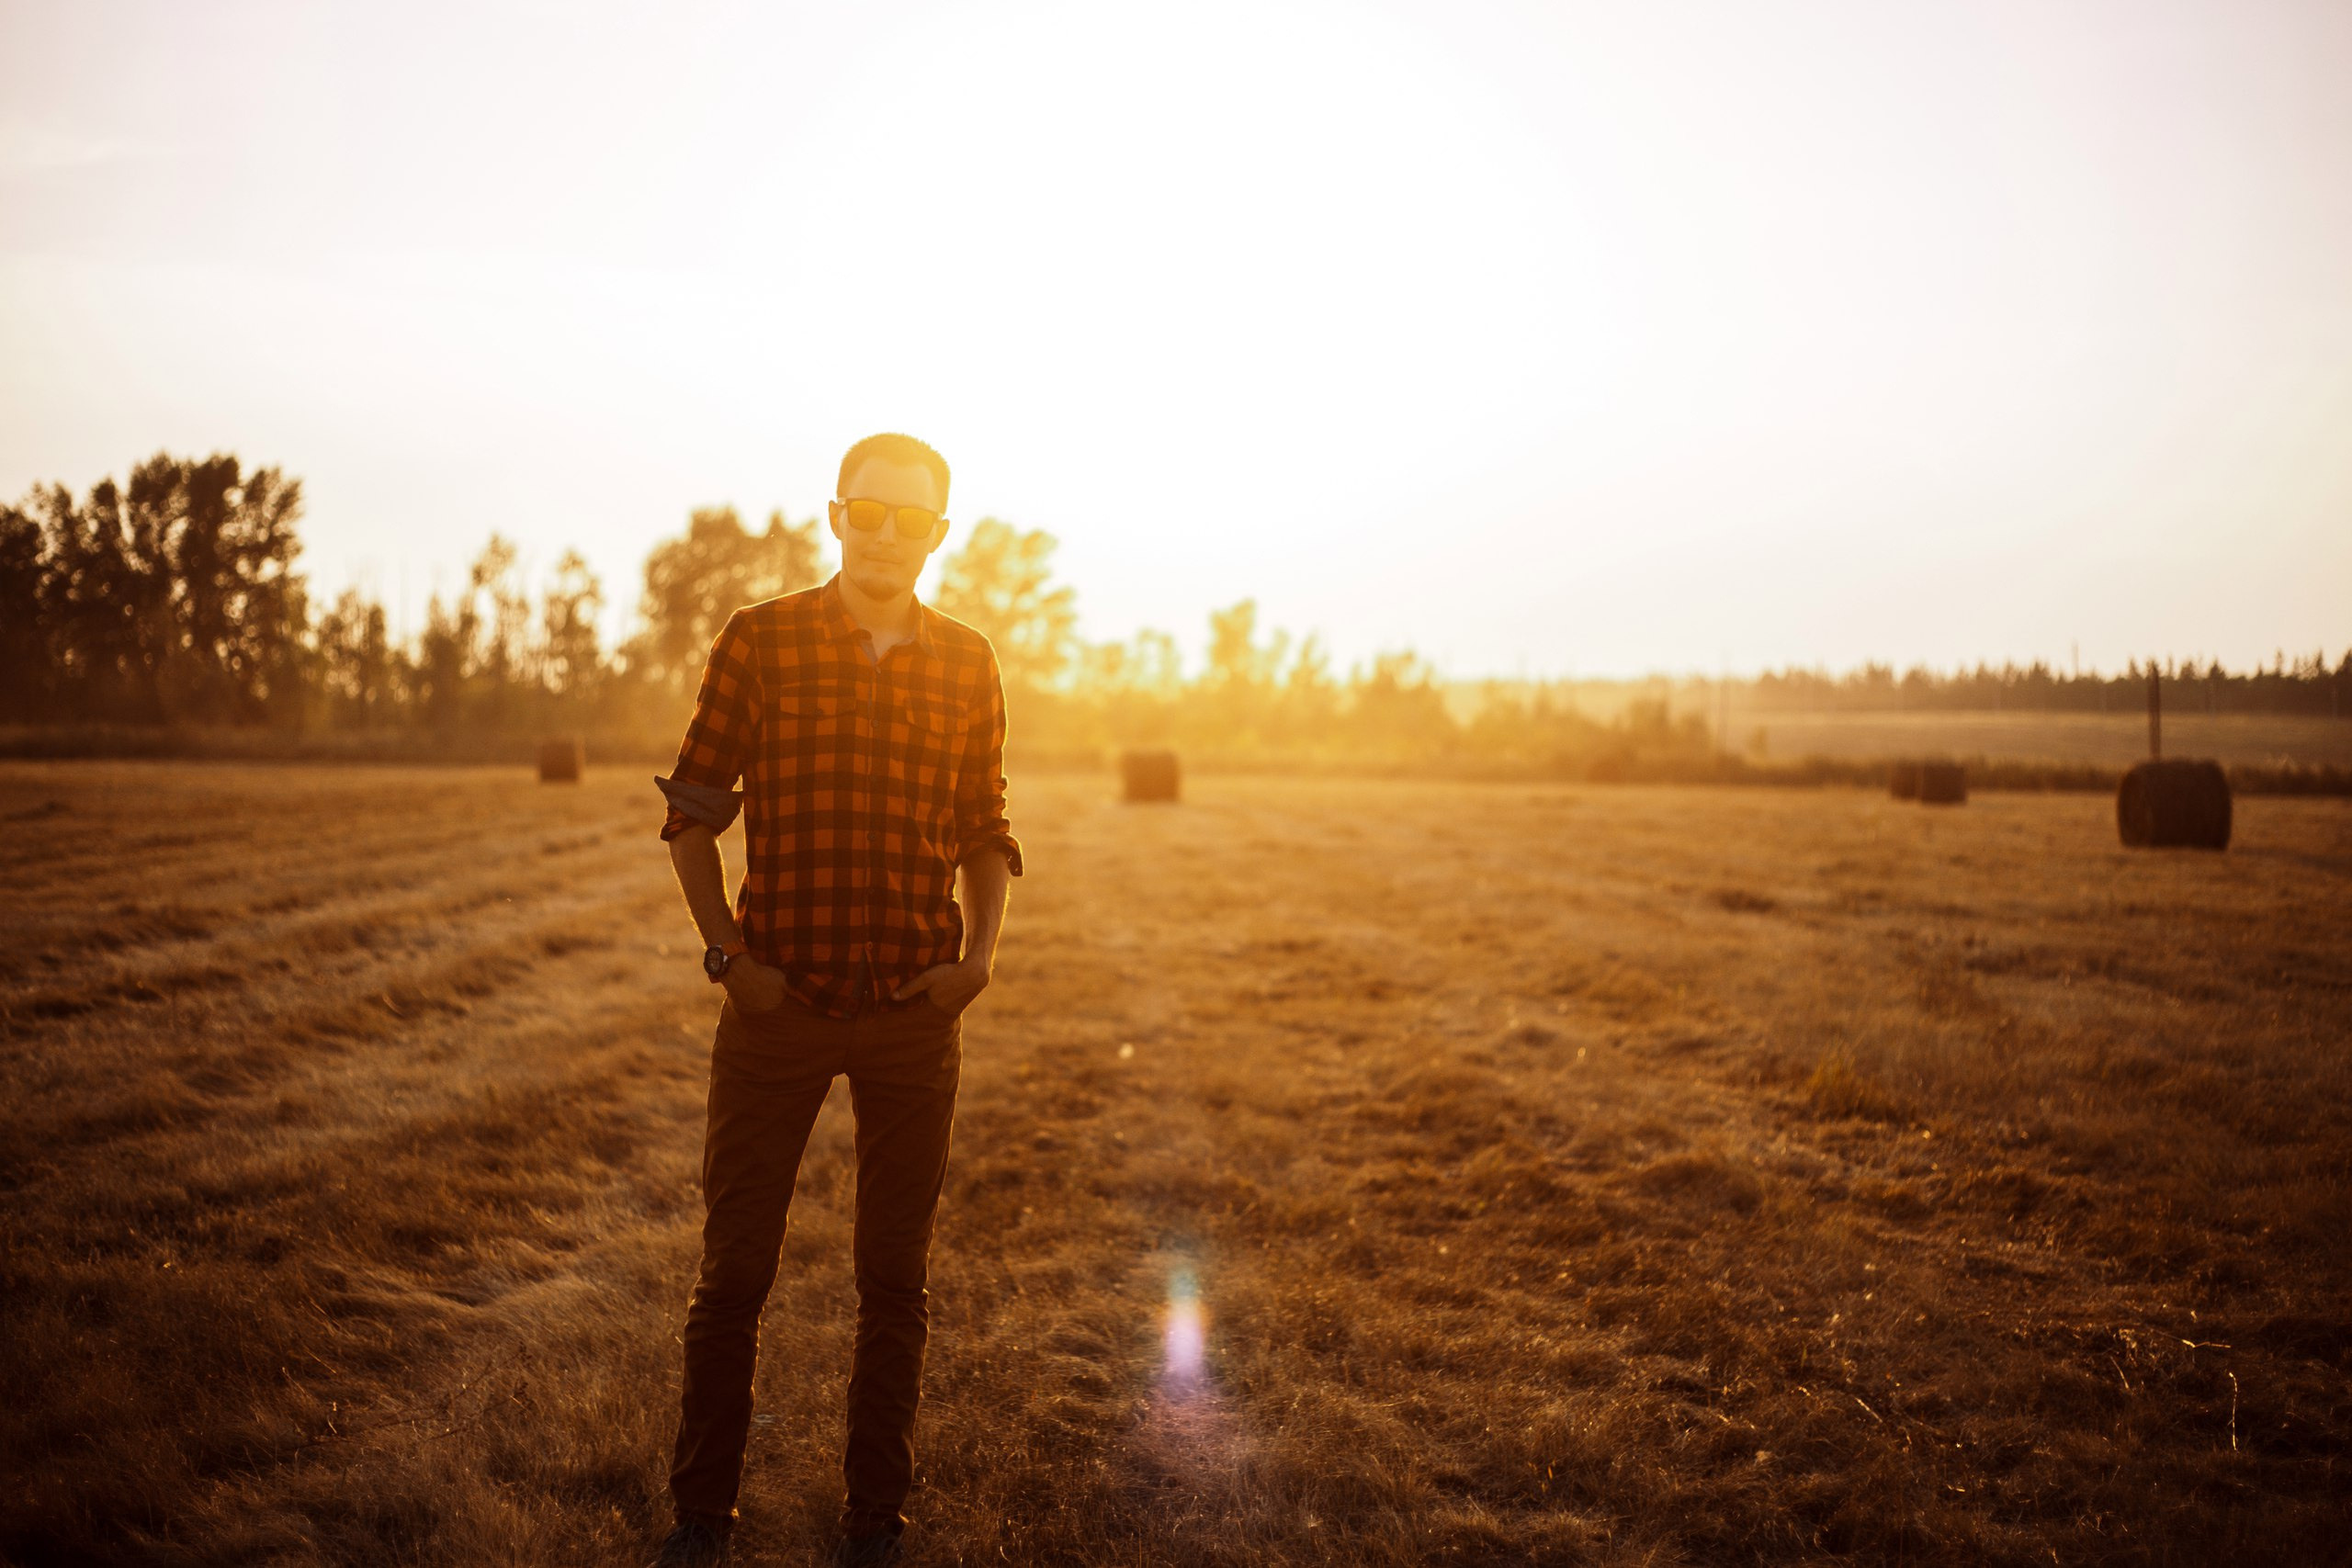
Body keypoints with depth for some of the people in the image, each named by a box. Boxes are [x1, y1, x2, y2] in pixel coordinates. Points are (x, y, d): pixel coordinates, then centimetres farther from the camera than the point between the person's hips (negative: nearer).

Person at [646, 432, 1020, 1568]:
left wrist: (979, 951, -3)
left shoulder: (967, 665, 4)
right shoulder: (758, 642, -2)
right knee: (734, 1271, 6)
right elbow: (691, 810, 3)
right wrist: (725, 953, -6)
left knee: (894, 1279, 10)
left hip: (915, 1011, 2)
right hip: (777, 1005, -1)